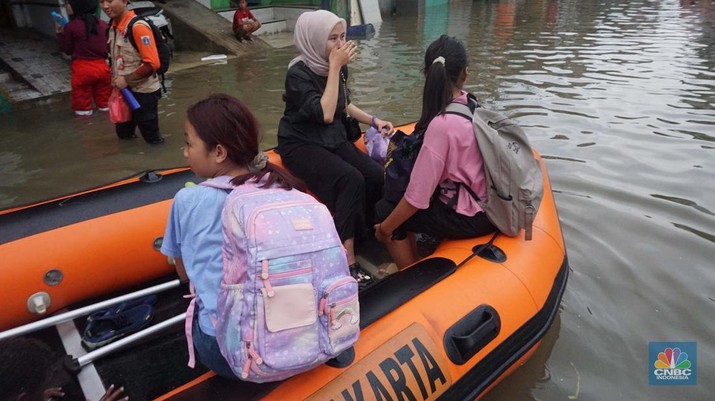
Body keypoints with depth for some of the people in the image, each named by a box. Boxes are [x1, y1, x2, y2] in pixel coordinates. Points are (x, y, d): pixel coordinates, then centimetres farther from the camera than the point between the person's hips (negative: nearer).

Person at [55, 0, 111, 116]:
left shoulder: (71, 26, -9)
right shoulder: (103, 25, 0)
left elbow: (67, 50, 2)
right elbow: (109, 48, 6)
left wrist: (60, 33, 12)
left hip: (82, 69, -3)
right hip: (102, 67, 4)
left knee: (82, 100, 8)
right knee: (103, 98, 16)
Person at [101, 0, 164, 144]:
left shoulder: (138, 27, -20)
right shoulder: (113, 26, 5)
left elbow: (153, 63, -25)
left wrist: (127, 79, -21)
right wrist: (116, 80, 7)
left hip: (143, 91, -8)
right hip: (124, 90, 8)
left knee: (151, 137, 5)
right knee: (123, 134, 19)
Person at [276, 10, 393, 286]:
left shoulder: (339, 67, 3)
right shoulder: (299, 73, -17)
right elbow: (325, 114, -28)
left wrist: (373, 121, 8)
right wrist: (334, 68, -23)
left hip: (334, 139, 7)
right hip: (302, 145, -6)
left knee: (377, 176, -20)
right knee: (351, 179, -32)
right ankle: (347, 260, -28)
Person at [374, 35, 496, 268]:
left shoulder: (442, 124, -26)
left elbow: (417, 197, -23)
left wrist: (385, 227, -9)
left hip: (468, 218, -8)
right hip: (485, 206, 8)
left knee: (384, 209, 2)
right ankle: (413, 266, 26)